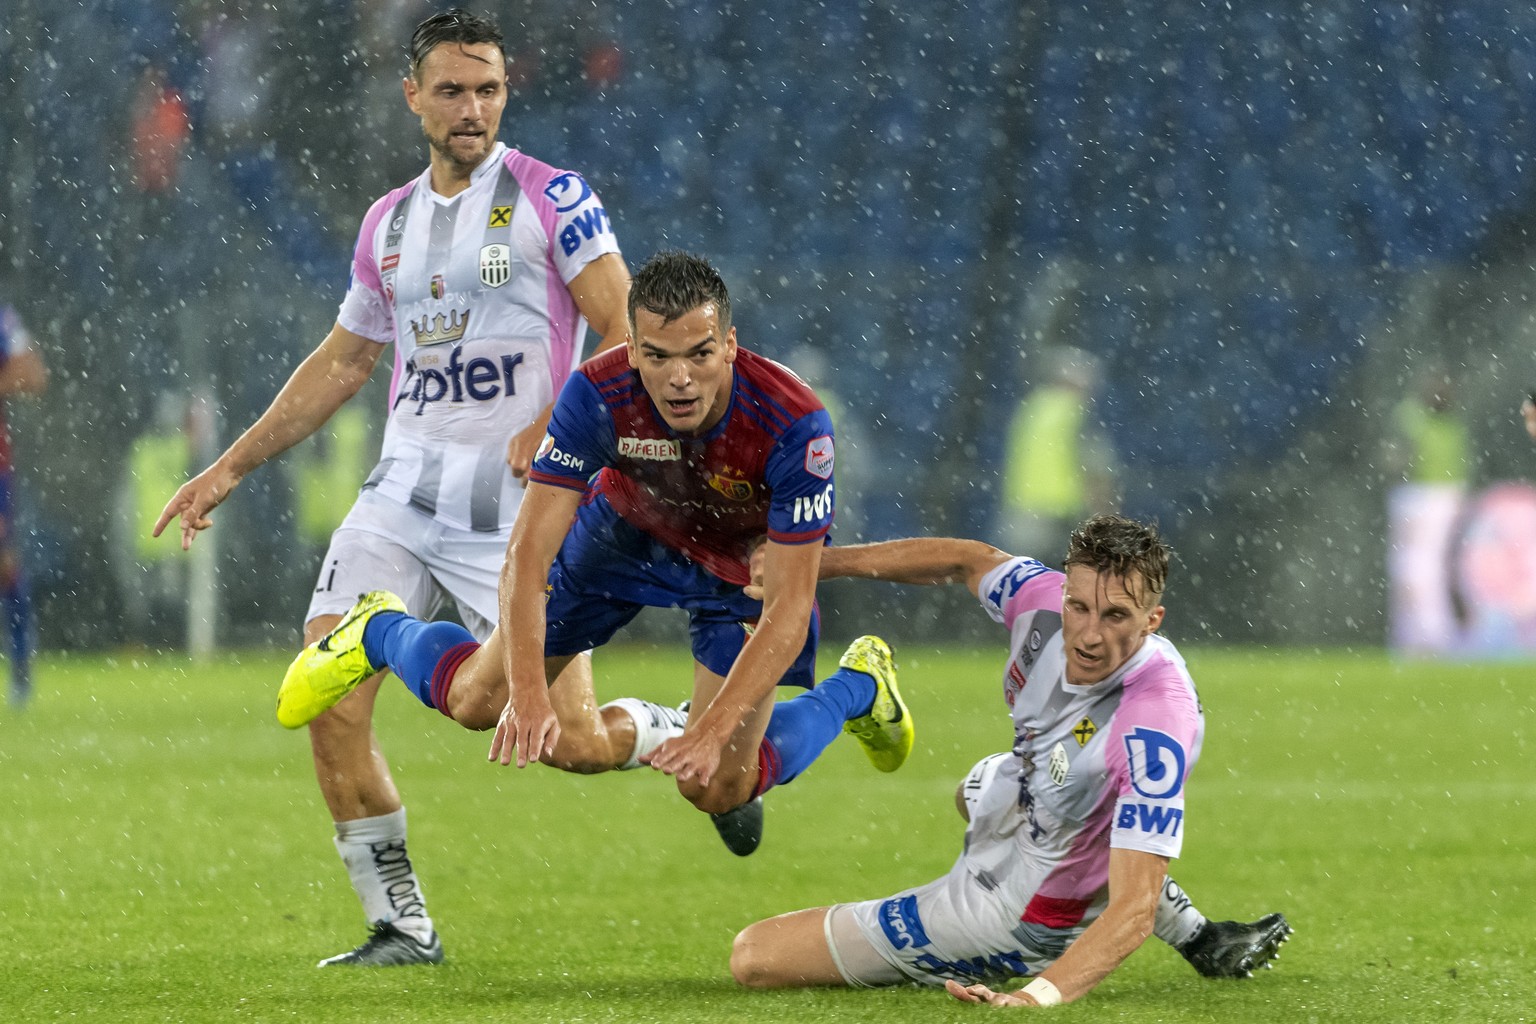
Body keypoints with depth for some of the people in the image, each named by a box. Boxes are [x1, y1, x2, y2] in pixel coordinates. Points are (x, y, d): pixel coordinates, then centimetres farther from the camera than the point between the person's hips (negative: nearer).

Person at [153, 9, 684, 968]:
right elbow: (343, 360, 23)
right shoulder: (389, 223, 13)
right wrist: (230, 468, 20)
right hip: (402, 495, 5)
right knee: (329, 699, -10)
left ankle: (680, 731, 24)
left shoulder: (552, 198, -3)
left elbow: (625, 331, -9)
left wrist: (556, 427, -24)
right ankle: (401, 926, 0)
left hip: (516, 510, -5)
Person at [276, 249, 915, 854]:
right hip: (627, 529, 2)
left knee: (714, 785, -10)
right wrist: (528, 691, -45)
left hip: (747, 566, -2)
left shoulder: (795, 426, -40)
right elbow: (527, 556, -32)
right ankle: (377, 632, 37)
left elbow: (786, 613, -36)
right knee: (477, 700, 1)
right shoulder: (598, 395, -34)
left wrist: (713, 733, -45)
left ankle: (857, 687, 19)